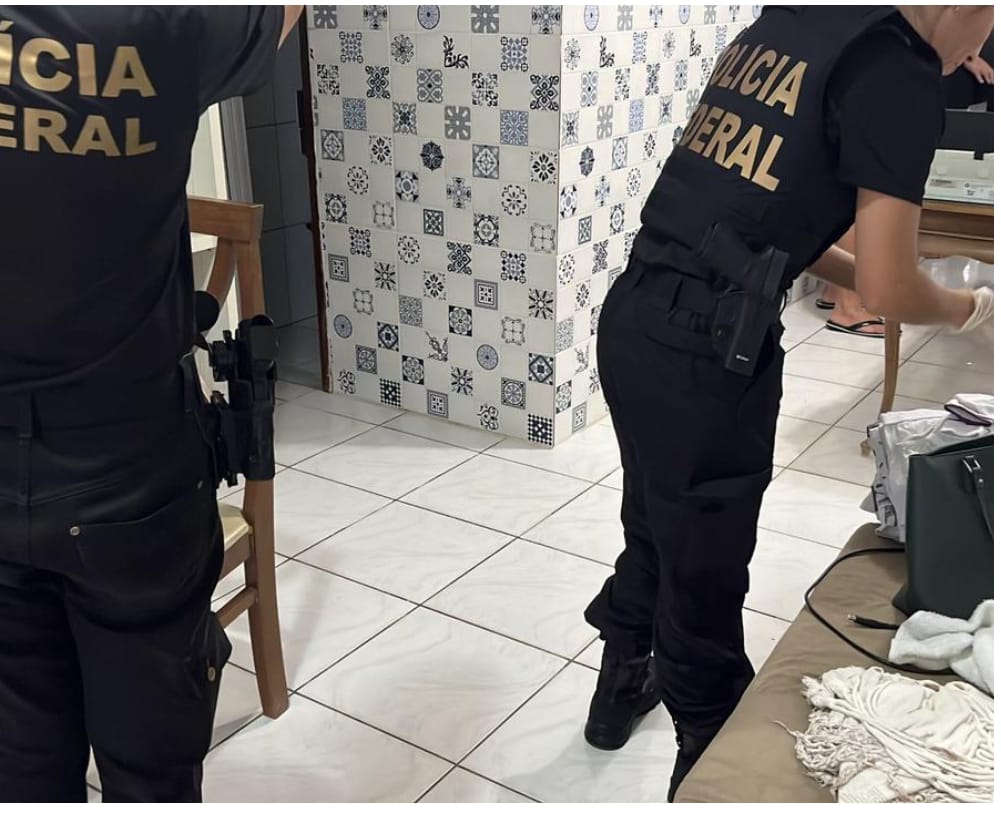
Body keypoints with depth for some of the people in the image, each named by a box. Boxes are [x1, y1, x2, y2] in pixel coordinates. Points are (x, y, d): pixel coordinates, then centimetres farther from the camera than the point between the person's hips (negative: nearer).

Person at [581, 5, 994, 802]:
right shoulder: (901, 73, -10)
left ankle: (620, 689, 47)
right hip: (706, 350, -8)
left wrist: (854, 273, 21)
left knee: (652, 529, 26)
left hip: (635, 316, 8)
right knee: (704, 572, 11)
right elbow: (887, 291, -10)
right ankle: (708, 761, 32)